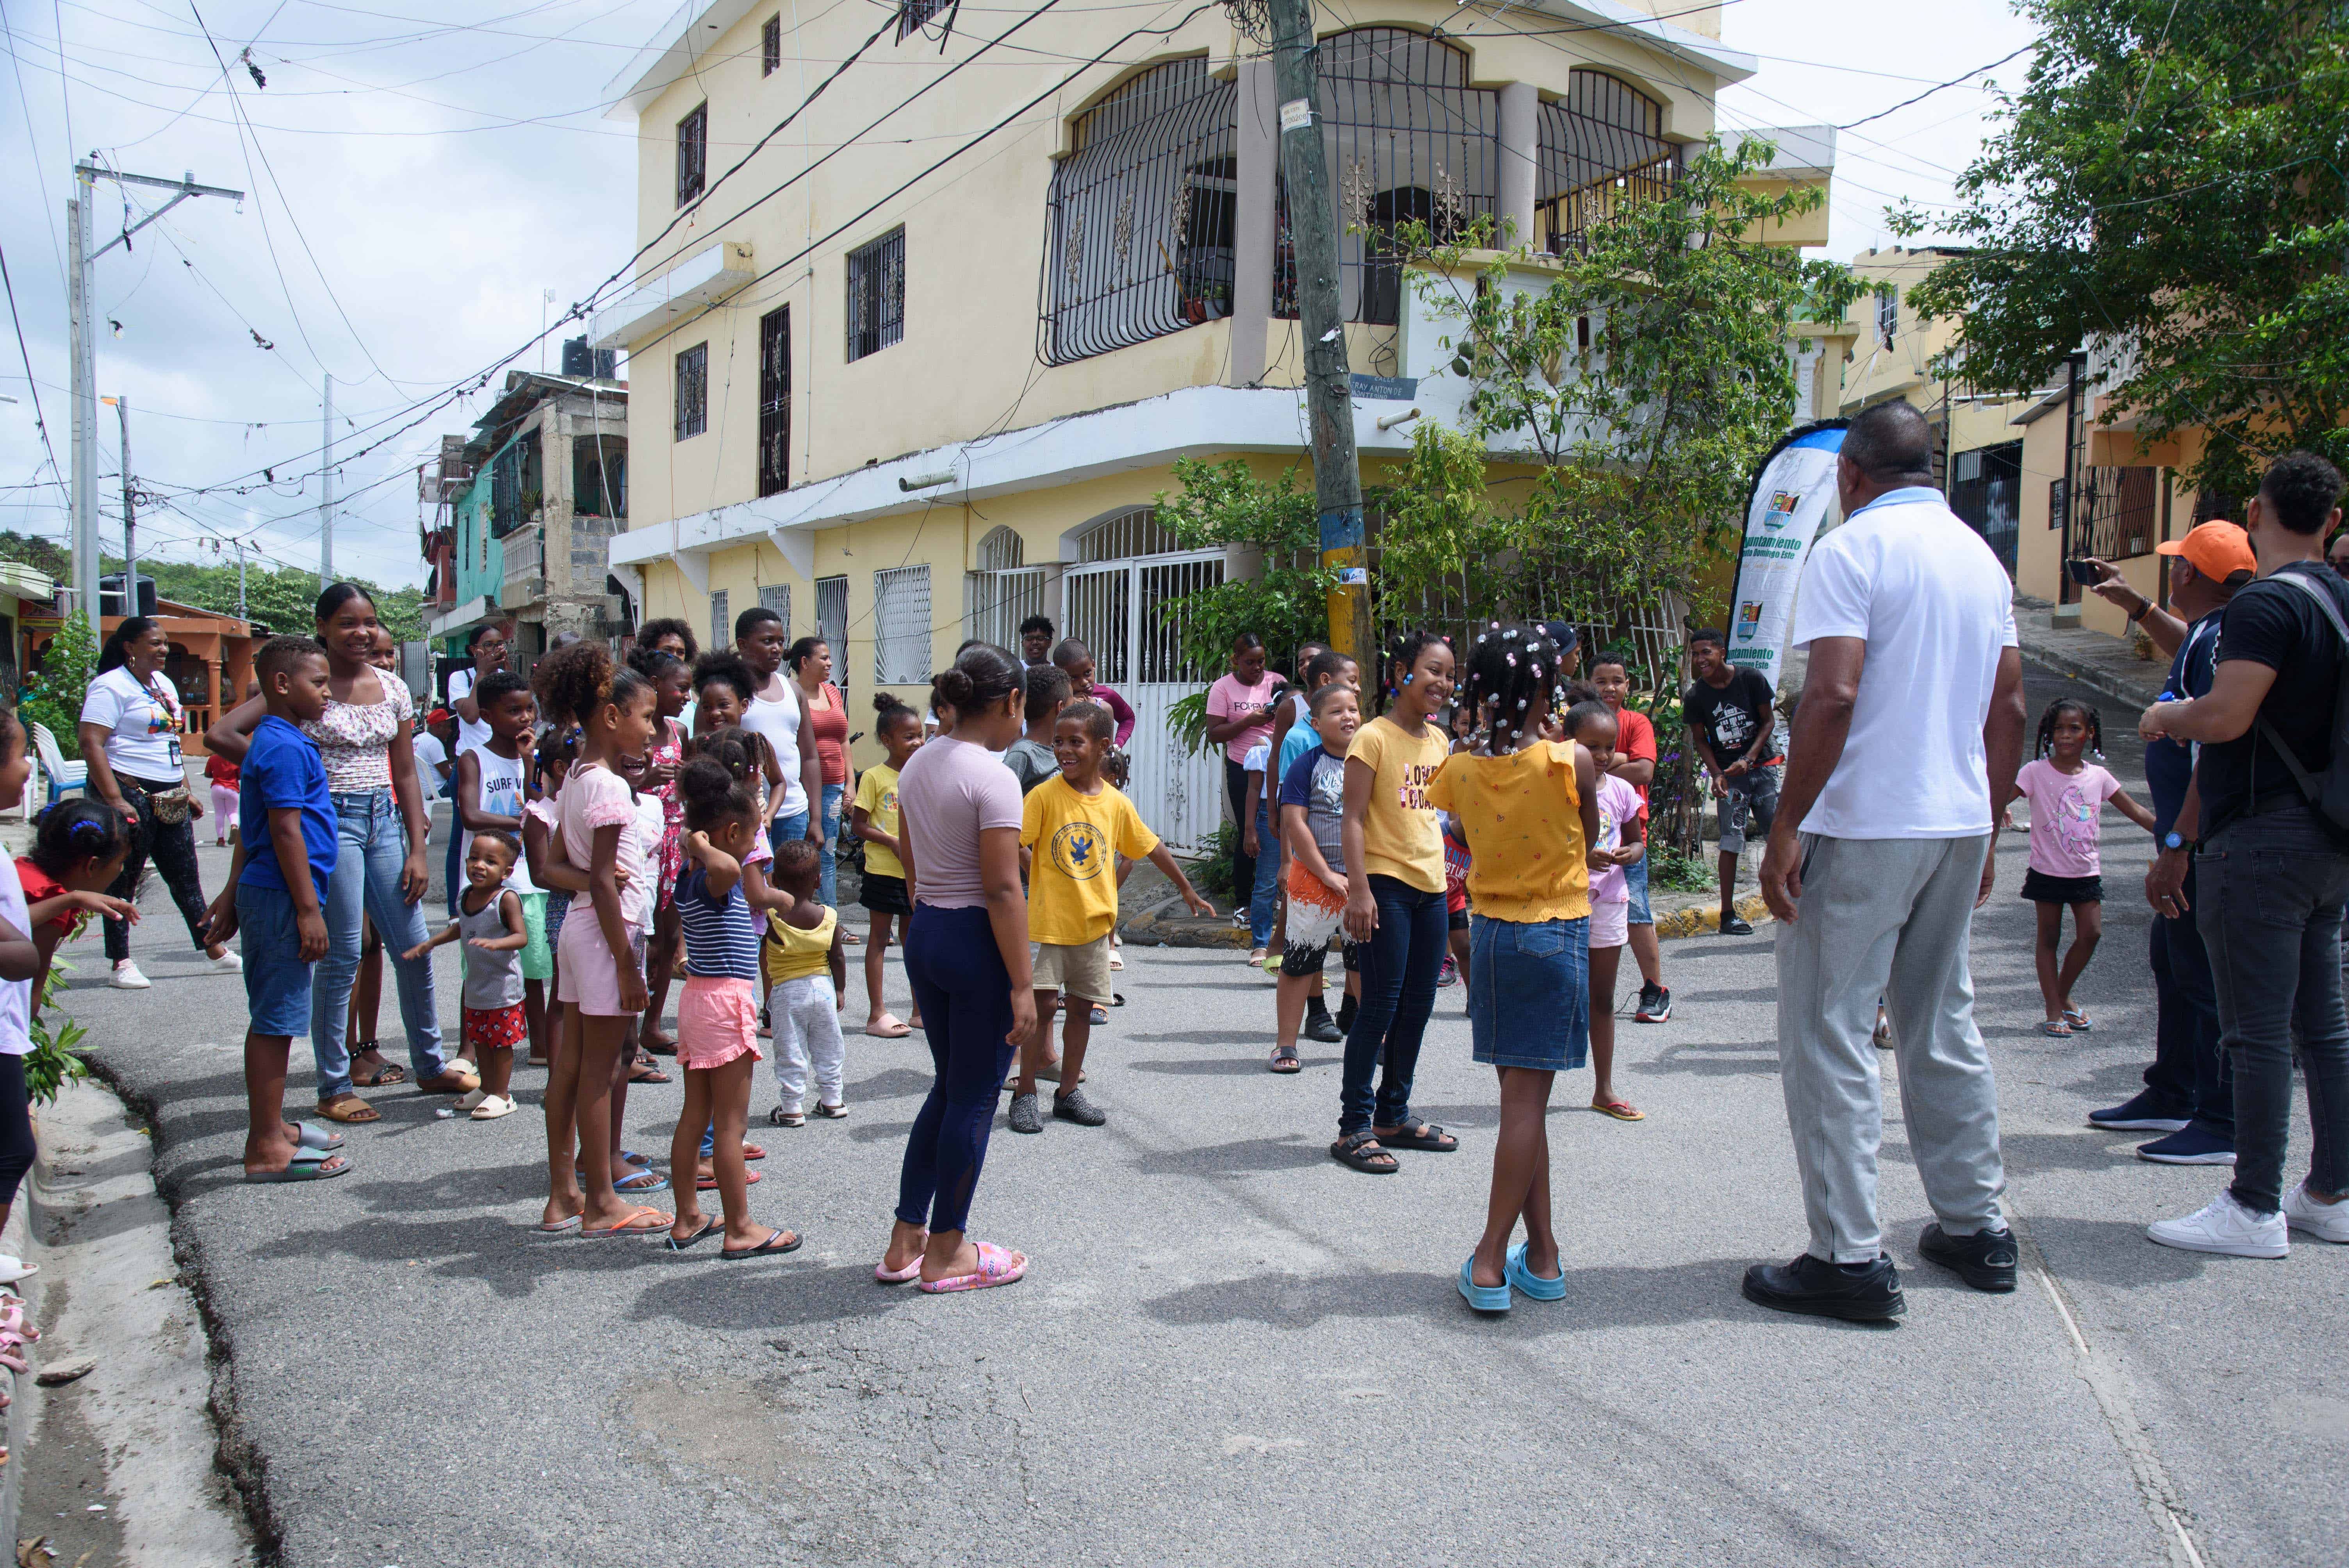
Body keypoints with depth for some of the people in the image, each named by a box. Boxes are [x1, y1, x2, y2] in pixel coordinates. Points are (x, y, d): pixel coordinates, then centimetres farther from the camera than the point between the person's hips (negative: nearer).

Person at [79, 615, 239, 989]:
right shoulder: (112, 687, -10)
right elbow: (91, 743, -18)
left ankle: (214, 950, 17)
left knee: (185, 875, 12)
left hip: (169, 800, 8)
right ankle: (121, 964, 6)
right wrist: (115, 800, -24)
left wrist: (186, 792, 20)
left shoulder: (163, 685, 16)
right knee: (123, 879, 0)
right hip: (130, 793, -8)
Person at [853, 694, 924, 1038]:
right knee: (880, 938, 2)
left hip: (916, 871, 5)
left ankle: (920, 1010, 22)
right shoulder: (874, 777, -9)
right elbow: (858, 825, -9)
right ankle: (877, 1014, 7)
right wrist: (893, 842, -20)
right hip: (884, 870, -5)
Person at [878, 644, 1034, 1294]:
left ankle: (906, 1241, 25)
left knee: (948, 1087, 20)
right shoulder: (993, 778, -17)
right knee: (975, 1098, 6)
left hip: (924, 934, 8)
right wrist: (1022, 985, -16)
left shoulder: (917, 765, 7)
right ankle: (945, 1253, 17)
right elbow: (1002, 889, -19)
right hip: (977, 941, -8)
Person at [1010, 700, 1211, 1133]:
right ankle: (1025, 1095, 9)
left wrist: (1187, 890, 20)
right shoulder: (1044, 795, -9)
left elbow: (1151, 848, 13)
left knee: (1082, 1007, 10)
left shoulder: (1116, 803, 2)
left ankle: (1069, 1092, 23)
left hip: (1094, 924, 4)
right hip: (1048, 922, -4)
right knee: (1043, 1004, -3)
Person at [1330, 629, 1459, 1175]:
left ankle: (1394, 1115, 25)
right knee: (1381, 1003, -6)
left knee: (1418, 1005, 12)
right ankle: (1354, 1126, 2)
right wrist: (1358, 889, -20)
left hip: (1431, 886, 7)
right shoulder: (1373, 737, -10)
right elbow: (1354, 819, -13)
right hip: (1386, 883, -7)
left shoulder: (1440, 741, 12)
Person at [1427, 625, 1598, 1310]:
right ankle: (1491, 1260, -1)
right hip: (1557, 930, -3)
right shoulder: (1572, 762, -13)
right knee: (1526, 1099, -2)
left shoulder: (1459, 769, -4)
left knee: (1523, 1097, 12)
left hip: (1490, 934, 4)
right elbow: (1587, 842, 2)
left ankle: (1542, 1255, 17)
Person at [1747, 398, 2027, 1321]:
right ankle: (1976, 1229, 25)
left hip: (1864, 828, -8)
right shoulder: (1983, 556, 14)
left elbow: (1832, 697, -19)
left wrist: (1786, 828, -16)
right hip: (1959, 826, 8)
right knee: (1943, 1027, 17)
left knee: (1829, 1034, -2)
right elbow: (2009, 709, 15)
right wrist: (1988, 828, 22)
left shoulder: (1854, 548, -9)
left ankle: (1850, 1259, -2)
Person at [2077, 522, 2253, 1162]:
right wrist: (2135, 604, 39)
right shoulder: (2211, 634, 12)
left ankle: (2223, 1126, 2)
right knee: (2174, 964, 19)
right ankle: (2170, 1096, 32)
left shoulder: (2221, 640, -20)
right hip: (2197, 839, 11)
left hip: (2205, 843, -11)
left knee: (2205, 977, -5)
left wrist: (2175, 849, -27)